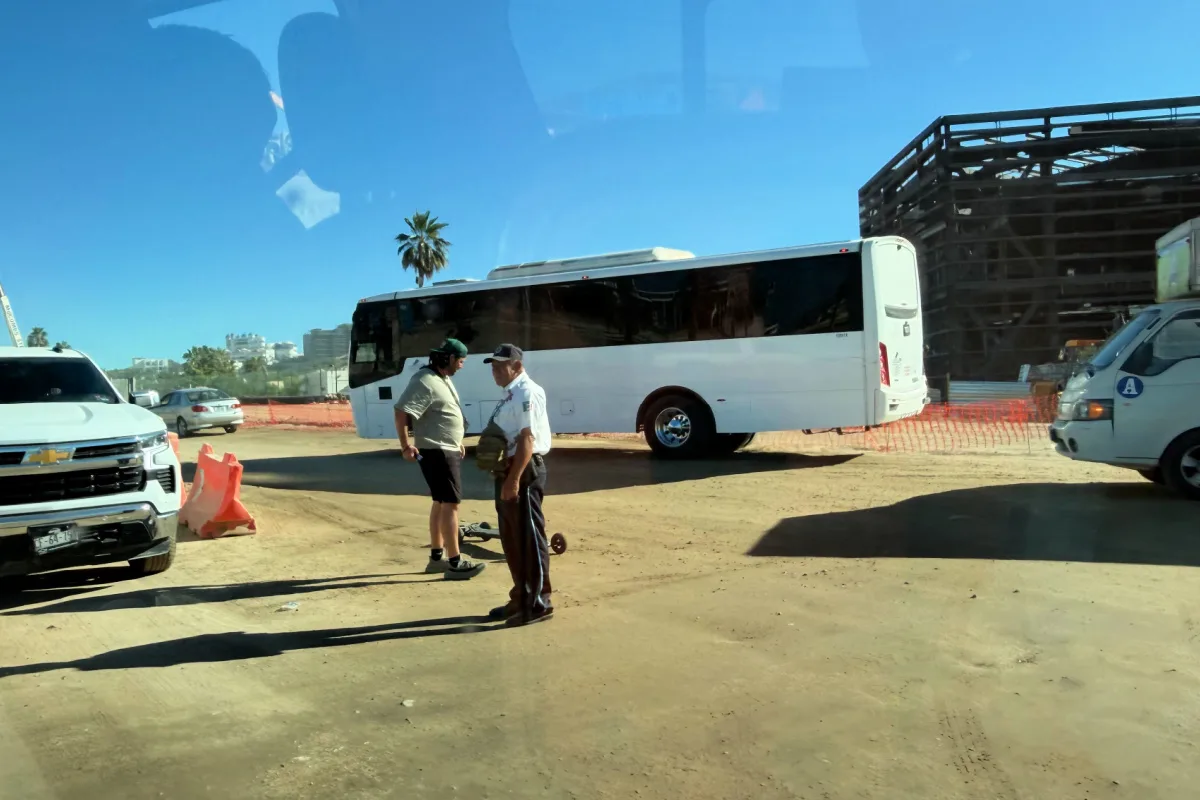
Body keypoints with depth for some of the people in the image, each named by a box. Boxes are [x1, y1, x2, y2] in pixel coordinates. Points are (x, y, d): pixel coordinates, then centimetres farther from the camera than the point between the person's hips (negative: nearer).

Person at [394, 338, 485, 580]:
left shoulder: (444, 379, 13)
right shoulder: (425, 381, -19)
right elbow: (401, 412, -25)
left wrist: (457, 442, 24)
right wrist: (406, 445, -29)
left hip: (449, 450, 10)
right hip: (436, 452, -10)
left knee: (441, 503, 14)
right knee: (450, 504, -9)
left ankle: (437, 557, 23)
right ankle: (455, 563, -4)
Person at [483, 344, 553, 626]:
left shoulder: (527, 393, -15)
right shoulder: (509, 395, 16)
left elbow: (527, 438, -22)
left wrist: (514, 479, -25)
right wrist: (504, 476, 18)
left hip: (524, 471, -10)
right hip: (507, 469, 10)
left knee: (530, 538, -2)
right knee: (511, 539, 17)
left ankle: (539, 603, 8)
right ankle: (521, 598, 29)